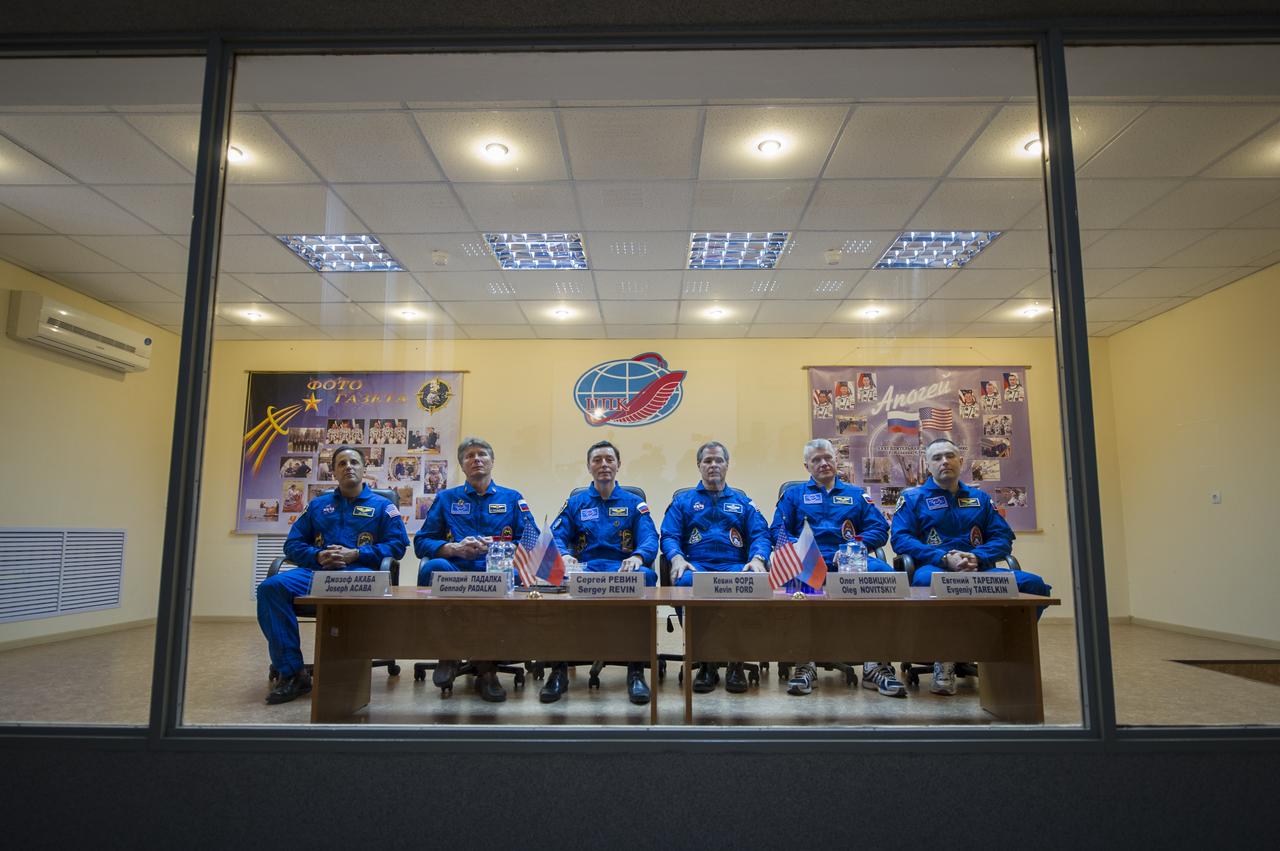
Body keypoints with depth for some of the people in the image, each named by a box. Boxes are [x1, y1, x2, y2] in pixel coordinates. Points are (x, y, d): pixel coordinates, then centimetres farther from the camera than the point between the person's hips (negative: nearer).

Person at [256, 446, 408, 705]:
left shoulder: (382, 506, 17)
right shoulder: (317, 505, 27)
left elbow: (398, 545, 5)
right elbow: (292, 544, 20)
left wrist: (355, 554, -6)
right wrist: (318, 556, -2)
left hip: (359, 570, -3)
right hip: (315, 571, 4)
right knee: (271, 587, -27)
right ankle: (291, 672, -22)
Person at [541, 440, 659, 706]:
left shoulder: (634, 503, 18)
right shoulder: (575, 502, 20)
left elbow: (650, 539, 3)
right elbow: (557, 536, 7)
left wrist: (638, 557, -23)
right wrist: (563, 556, -19)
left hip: (623, 569, 0)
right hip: (583, 569, 0)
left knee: (644, 576, -36)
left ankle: (636, 671, -31)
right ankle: (558, 669, -26)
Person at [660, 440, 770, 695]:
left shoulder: (743, 502, 25)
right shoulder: (683, 501, 22)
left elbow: (760, 535, 11)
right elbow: (669, 536, 10)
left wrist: (757, 559, -12)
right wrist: (677, 558, -13)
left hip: (734, 566, 0)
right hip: (697, 566, 0)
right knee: (685, 582, -37)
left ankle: (736, 662, -19)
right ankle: (705, 662, -22)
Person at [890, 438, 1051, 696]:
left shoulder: (980, 498, 24)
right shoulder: (912, 498, 13)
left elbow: (1003, 538, 14)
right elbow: (900, 539, 0)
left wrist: (977, 557, -8)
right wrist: (945, 558, -13)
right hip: (934, 568, -3)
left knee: (1034, 584, -24)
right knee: (926, 580, -41)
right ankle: (944, 660, -22)